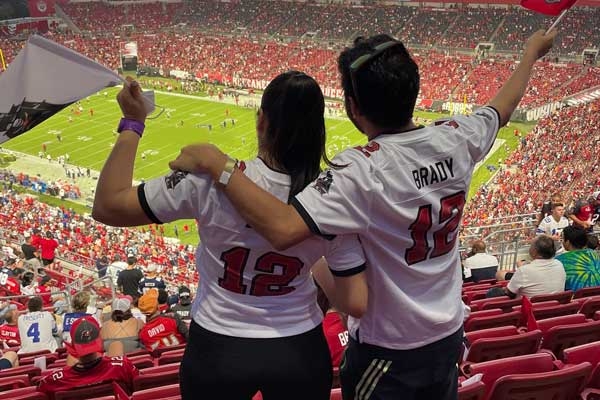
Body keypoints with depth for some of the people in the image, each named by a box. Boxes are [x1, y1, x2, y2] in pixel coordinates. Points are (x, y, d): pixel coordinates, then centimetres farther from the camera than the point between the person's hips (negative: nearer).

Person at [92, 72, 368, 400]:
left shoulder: (212, 179, -23)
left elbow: (107, 207, -15)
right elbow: (356, 304, -11)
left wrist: (132, 125, -7)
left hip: (218, 351, -1)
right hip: (300, 352, 2)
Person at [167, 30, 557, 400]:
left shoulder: (363, 171, -30)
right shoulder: (456, 139, -10)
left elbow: (283, 229, -41)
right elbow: (501, 108, 12)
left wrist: (216, 163, -33)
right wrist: (533, 52, 30)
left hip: (388, 349, -6)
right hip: (449, 335, 6)